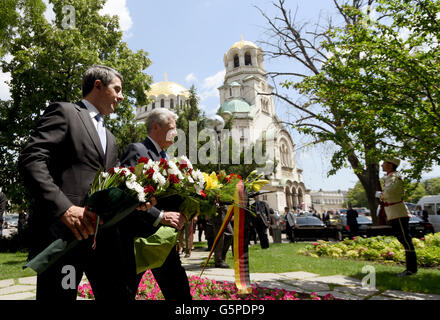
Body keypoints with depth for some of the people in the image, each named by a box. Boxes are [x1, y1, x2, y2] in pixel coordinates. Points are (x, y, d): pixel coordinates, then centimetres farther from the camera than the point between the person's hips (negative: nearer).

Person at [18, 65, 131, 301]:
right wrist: (64, 208, -21)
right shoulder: (64, 112, 2)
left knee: (116, 294, 8)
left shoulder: (109, 138, 26)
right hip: (63, 231, -7)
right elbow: (30, 160, -10)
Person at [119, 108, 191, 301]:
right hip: (137, 237, -8)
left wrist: (179, 214, 0)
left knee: (179, 294, 11)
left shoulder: (164, 157, 17)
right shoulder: (136, 150, -10)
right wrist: (160, 216, -24)